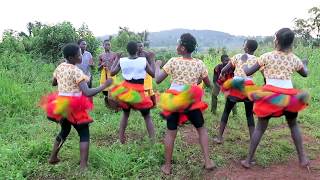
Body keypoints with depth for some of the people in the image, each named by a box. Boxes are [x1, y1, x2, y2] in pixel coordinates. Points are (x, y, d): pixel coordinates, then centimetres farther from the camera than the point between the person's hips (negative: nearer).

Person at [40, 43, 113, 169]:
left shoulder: (60, 67, 4)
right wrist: (104, 85, -20)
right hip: (73, 106, -8)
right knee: (84, 134, 4)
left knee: (65, 130, 27)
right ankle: (83, 166, 1)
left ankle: (53, 158, 37)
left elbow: (53, 83, 20)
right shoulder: (76, 71, -20)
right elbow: (87, 93, -28)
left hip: (60, 104, 8)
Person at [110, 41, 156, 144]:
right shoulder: (144, 60, -12)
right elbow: (153, 74, -1)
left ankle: (121, 138, 28)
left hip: (125, 90, 3)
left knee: (125, 114, 25)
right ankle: (153, 140, 7)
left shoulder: (121, 61, -7)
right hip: (139, 92, -3)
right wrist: (151, 59, 6)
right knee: (147, 117, 12)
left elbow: (112, 73, 6)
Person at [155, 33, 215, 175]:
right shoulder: (199, 64, 0)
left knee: (170, 133, 11)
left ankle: (167, 166, 20)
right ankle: (207, 161, 20)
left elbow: (158, 80, -7)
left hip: (174, 101, -1)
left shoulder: (173, 62, -7)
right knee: (201, 129, 20)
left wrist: (157, 65, 9)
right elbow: (208, 84, 9)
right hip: (192, 101, 1)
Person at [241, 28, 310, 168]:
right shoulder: (295, 59, 7)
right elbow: (305, 74, 26)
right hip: (289, 96, 3)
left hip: (270, 95, -2)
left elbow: (248, 72, 1)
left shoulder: (267, 56, -3)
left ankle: (248, 160, 13)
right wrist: (305, 64, 48)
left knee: (260, 128, 9)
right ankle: (303, 158, 28)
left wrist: (243, 65, 22)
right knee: (293, 125, 26)